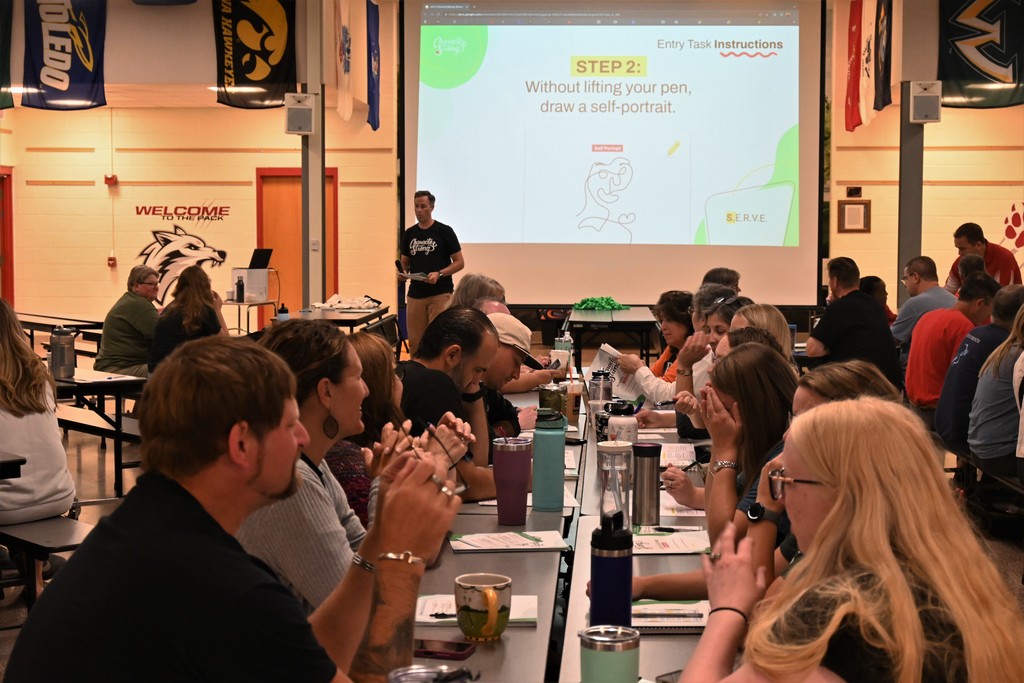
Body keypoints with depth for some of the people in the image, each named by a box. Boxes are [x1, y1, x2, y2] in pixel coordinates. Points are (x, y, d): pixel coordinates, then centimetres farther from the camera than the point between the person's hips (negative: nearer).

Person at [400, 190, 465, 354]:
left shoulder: (444, 231, -3)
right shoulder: (409, 234, 10)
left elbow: (459, 262, -3)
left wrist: (439, 274, -17)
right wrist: (403, 272, 2)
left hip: (440, 294, -5)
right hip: (415, 294, 5)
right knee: (415, 342, 4)